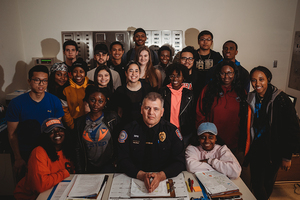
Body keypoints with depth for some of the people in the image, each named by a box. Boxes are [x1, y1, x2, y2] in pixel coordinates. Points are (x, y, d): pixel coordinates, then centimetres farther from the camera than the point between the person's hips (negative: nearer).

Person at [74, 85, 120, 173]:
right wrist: (80, 171, 6)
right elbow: (78, 148, 8)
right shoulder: (79, 122, 5)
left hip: (108, 165, -3)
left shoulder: (112, 117, -2)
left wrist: (116, 161, -6)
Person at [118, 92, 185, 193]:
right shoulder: (129, 130, 1)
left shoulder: (172, 131, 1)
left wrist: (161, 175, -18)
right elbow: (123, 160, -2)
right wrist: (142, 175, -17)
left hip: (165, 180, 0)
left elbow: (179, 162, -2)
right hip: (134, 180, 0)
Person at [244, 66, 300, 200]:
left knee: (268, 182, 16)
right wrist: (246, 150, 6)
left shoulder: (280, 100, -15)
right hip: (256, 150, 3)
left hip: (273, 151, -3)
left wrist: (287, 156, -9)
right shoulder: (251, 99, -2)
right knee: (256, 183, 9)